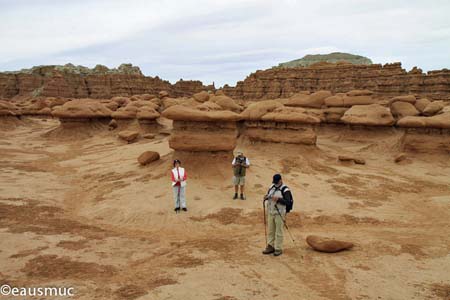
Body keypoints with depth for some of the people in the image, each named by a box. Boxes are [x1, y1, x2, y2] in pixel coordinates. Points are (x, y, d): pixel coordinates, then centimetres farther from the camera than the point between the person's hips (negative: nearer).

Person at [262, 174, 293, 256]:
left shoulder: (285, 190, -13)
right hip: (270, 212, 6)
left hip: (279, 213, -6)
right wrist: (266, 197, -6)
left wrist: (278, 199, -30)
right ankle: (270, 247, 21)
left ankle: (278, 249, 10)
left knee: (279, 232, 1)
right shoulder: (272, 187, 8)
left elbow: (288, 202, -19)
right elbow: (268, 196, 17)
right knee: (270, 231, 12)